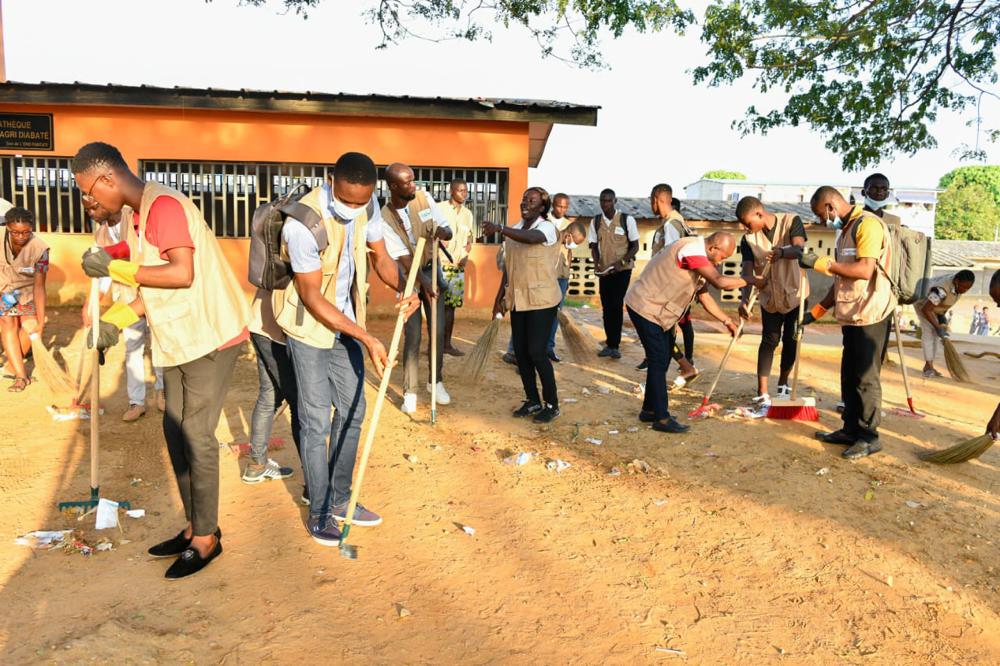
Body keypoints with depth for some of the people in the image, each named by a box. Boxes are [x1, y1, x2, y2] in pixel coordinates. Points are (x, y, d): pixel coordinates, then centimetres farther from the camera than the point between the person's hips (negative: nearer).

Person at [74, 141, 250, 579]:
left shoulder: (163, 205, -17)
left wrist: (115, 269, -19)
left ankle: (206, 538, 11)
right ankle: (194, 527, 26)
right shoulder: (139, 214, 13)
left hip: (209, 336, -10)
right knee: (175, 429, 13)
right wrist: (115, 320, 8)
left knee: (195, 435, -3)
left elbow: (182, 274, -28)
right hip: (179, 338, 10)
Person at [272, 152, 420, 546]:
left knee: (352, 410, 11)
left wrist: (403, 289, -18)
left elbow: (380, 255, 4)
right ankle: (318, 512, 12)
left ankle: (339, 499, 26)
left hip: (346, 320, 7)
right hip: (308, 324, -7)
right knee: (316, 420, -3)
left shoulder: (367, 205, -8)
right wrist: (366, 338, -27)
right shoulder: (304, 223, -29)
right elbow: (311, 296, -24)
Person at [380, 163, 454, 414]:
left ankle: (437, 381, 23)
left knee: (438, 332, 5)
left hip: (432, 272, 3)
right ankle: (410, 392, 7)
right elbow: (404, 257, -21)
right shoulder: (384, 218, -19)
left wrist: (442, 231, -28)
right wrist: (423, 282, -32)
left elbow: (448, 231, -4)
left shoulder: (424, 198, -9)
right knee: (413, 337, -5)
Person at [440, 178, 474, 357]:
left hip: (458, 265, 6)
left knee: (451, 305, 8)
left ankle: (447, 343, 15)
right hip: (440, 263, -6)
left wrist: (466, 256, 2)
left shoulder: (467, 213, 14)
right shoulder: (439, 209, -6)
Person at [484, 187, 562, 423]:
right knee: (520, 352, 8)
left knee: (536, 352, -8)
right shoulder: (514, 231, 11)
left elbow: (531, 238, -34)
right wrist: (499, 298, 15)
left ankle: (552, 404, 9)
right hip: (518, 300, 7)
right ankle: (533, 401, 23)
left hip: (542, 300, -7)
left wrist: (499, 229, -46)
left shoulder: (547, 228, -10)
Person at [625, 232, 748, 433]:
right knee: (658, 361, -8)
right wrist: (750, 280, -17)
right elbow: (719, 282, -31)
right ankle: (661, 418, -2)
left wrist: (727, 321, 12)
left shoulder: (700, 256, 10)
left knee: (661, 361, 14)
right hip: (645, 308, -10)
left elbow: (704, 296, 14)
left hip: (657, 311, 10)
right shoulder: (692, 250, -23)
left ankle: (649, 410, 25)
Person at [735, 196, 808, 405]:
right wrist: (745, 298, -33)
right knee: (769, 341, -3)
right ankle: (762, 393, -5)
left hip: (795, 293, -1)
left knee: (790, 341, 7)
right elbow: (747, 270, -17)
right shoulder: (748, 239, -10)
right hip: (769, 296, 1)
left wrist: (782, 252, -53)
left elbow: (799, 249, -30)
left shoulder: (791, 221, -14)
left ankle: (783, 383, 28)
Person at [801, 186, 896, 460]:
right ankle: (851, 429, 21)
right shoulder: (846, 230, 16)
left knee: (866, 378, -3)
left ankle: (869, 437, 6)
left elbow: (865, 270, -25)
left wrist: (822, 263, -22)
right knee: (849, 375, 13)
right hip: (851, 315, 9)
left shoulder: (868, 225, -13)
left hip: (870, 316, -9)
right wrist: (816, 311, 17)